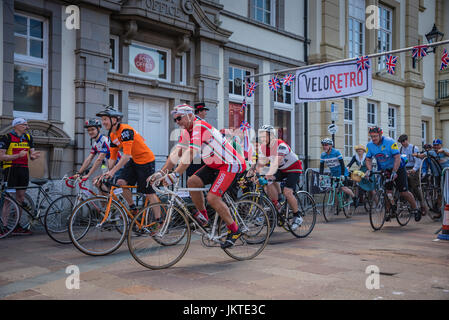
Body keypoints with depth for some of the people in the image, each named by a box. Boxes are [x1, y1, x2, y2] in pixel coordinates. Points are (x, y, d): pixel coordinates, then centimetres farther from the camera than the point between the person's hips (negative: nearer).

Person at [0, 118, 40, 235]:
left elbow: (31, 154, 11)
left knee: (21, 198, 8)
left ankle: (16, 226, 16)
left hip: (24, 170, 6)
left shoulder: (28, 138, 12)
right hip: (10, 169, -6)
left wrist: (33, 155, -14)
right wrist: (18, 155, -21)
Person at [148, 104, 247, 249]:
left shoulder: (200, 127, -22)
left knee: (212, 198, -17)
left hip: (231, 164, -9)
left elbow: (190, 153, -33)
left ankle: (234, 230, -1)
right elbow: (176, 153, 4)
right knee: (192, 182, -6)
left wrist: (175, 175, -38)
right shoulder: (187, 131, 6)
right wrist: (161, 172, -5)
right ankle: (203, 216, 11)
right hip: (215, 165, 9)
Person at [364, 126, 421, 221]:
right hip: (384, 170, 4)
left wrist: (394, 172, -36)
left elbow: (397, 158, -27)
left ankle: (415, 209, 14)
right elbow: (368, 160, -3)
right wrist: (369, 170, -21)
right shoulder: (370, 145, -10)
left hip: (397, 168, -4)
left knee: (403, 192, -5)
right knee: (388, 192, -2)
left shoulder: (390, 142, -24)